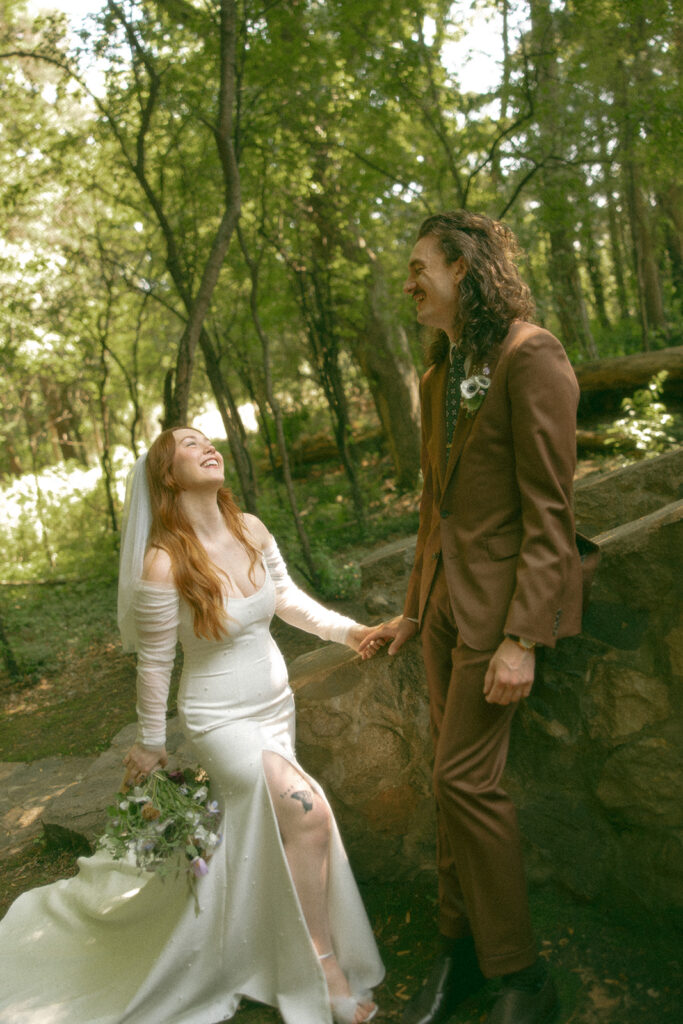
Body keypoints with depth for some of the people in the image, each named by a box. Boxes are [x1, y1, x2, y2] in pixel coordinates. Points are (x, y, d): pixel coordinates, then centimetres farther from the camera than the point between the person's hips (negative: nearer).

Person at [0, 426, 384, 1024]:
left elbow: (287, 598, 6)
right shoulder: (163, 563, -23)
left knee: (253, 839, 18)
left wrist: (350, 630, -5)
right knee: (307, 812, -19)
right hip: (219, 720, -6)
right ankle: (324, 967, 1)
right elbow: (154, 663, -13)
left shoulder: (251, 530, -7)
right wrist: (150, 744, -3)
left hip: (275, 705, 6)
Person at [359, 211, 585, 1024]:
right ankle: (458, 950, 27)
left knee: (465, 778, -6)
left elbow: (549, 511, -16)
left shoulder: (529, 358, -11)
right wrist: (414, 609, 18)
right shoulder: (441, 373, 16)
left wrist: (522, 638, -21)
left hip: (500, 596, -8)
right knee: (452, 777, 12)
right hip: (444, 597, 8)